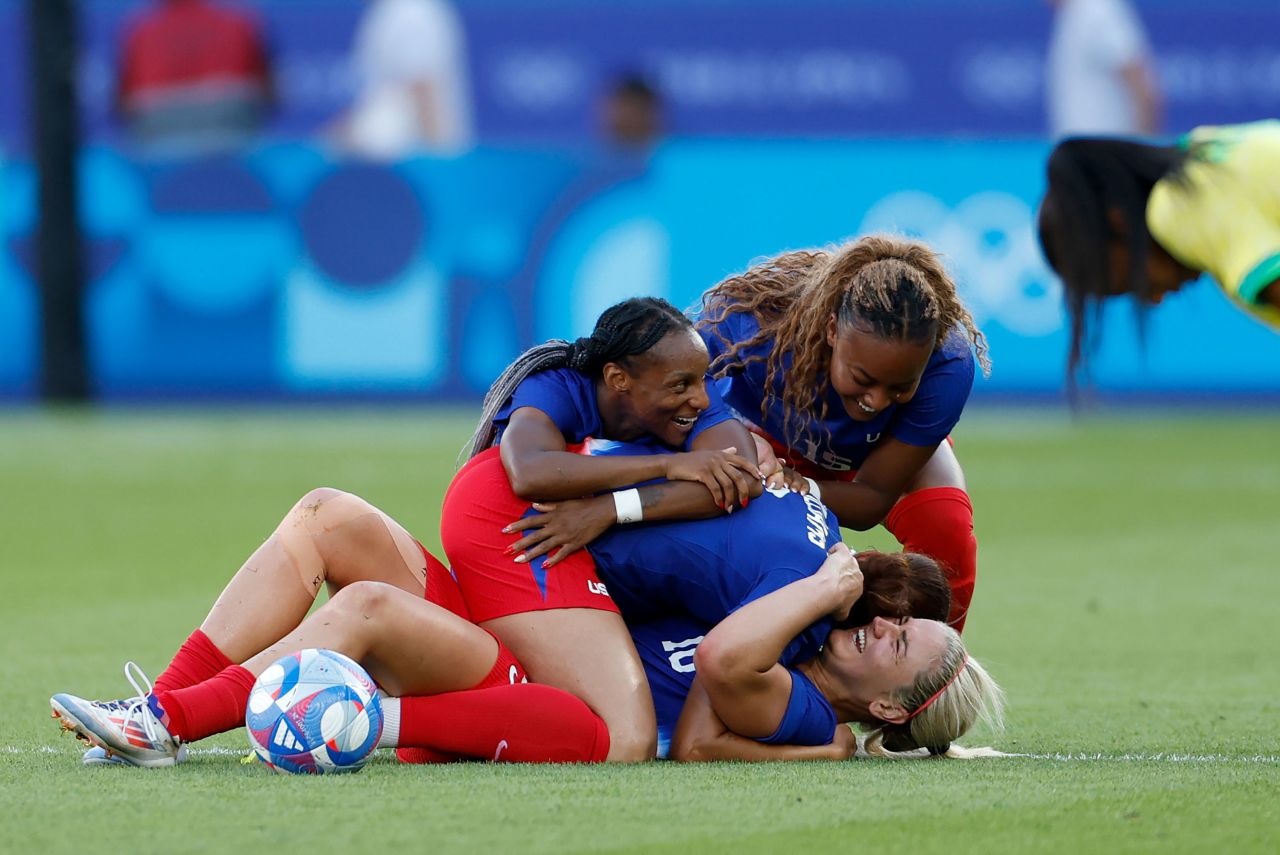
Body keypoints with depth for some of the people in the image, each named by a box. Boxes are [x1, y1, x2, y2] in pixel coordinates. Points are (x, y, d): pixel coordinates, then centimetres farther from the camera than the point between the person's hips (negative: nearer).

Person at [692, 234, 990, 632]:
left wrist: (802, 489, -51)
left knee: (945, 529, -28)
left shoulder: (948, 366, -39)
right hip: (766, 435, 0)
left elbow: (875, 496, -29)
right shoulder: (755, 321, -45)